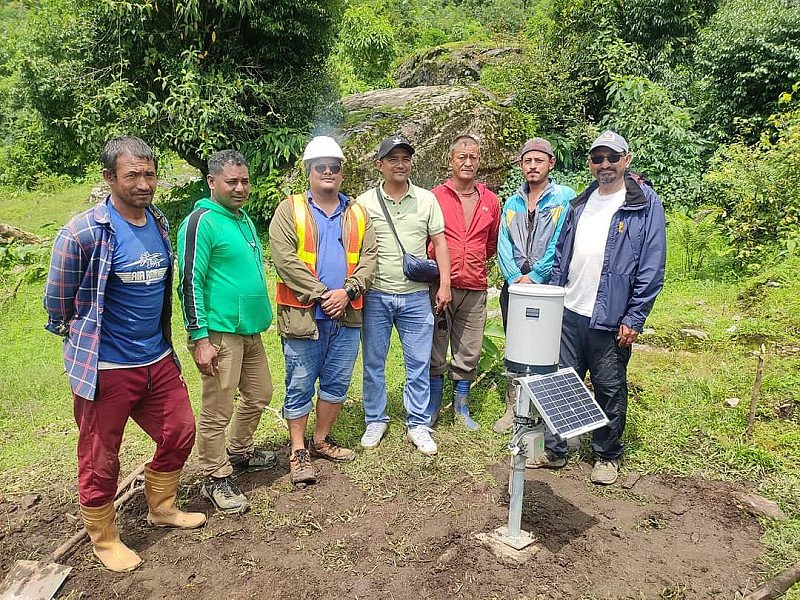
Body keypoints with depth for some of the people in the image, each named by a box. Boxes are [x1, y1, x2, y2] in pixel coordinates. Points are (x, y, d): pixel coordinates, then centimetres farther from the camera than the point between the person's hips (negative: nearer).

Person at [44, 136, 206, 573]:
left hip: (158, 359, 7)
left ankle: (161, 508, 41)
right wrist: (83, 345, 9)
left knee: (179, 434, 17)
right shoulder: (83, 233, -18)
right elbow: (57, 302, -5)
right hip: (107, 368, -6)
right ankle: (103, 539, 33)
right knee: (100, 461, 10)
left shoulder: (159, 222, 2)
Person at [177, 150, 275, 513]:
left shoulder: (244, 219, 14)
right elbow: (190, 282, -16)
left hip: (251, 330, 9)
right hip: (220, 333, -9)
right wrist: (199, 338, -20)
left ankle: (239, 453, 40)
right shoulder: (201, 221, -13)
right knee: (218, 411, 1)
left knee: (259, 395, 20)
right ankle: (216, 479, 18)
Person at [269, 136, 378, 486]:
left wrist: (348, 291, -12)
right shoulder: (289, 210, 0)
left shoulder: (357, 213, 12)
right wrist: (322, 294, -16)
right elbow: (285, 259, -12)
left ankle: (321, 440, 30)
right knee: (300, 386, 5)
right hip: (303, 314, -4)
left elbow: (368, 258, 4)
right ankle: (298, 451, 18)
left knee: (337, 382, 13)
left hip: (347, 315, 4)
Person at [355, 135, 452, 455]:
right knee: (373, 363, 10)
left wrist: (444, 284, -1)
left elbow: (439, 242, 6)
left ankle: (417, 424, 20)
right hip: (375, 296, 0)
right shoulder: (364, 202, 0)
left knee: (419, 363, 6)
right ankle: (375, 420, 27)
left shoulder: (427, 199, 4)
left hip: (416, 296, 1)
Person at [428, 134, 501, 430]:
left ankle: (461, 407, 27)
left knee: (469, 353, 11)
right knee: (435, 352, 5)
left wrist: (474, 265, 13)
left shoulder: (491, 201, 9)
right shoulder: (435, 196, -1)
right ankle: (432, 407, 21)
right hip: (440, 286, -3)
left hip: (475, 290, 3)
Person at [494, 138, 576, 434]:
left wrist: (534, 276, -13)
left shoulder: (565, 197, -1)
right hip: (515, 284, 4)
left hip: (549, 285, -4)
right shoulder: (511, 203, 14)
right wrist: (514, 277, -9)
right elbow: (503, 245, 5)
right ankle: (513, 407, 19)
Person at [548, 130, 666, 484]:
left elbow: (652, 267, -10)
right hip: (568, 313, 5)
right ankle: (554, 447, 26)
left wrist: (634, 319, -14)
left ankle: (606, 455, 27)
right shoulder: (580, 204, 12)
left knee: (610, 389, 9)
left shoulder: (645, 203, -6)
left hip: (610, 319, -5)